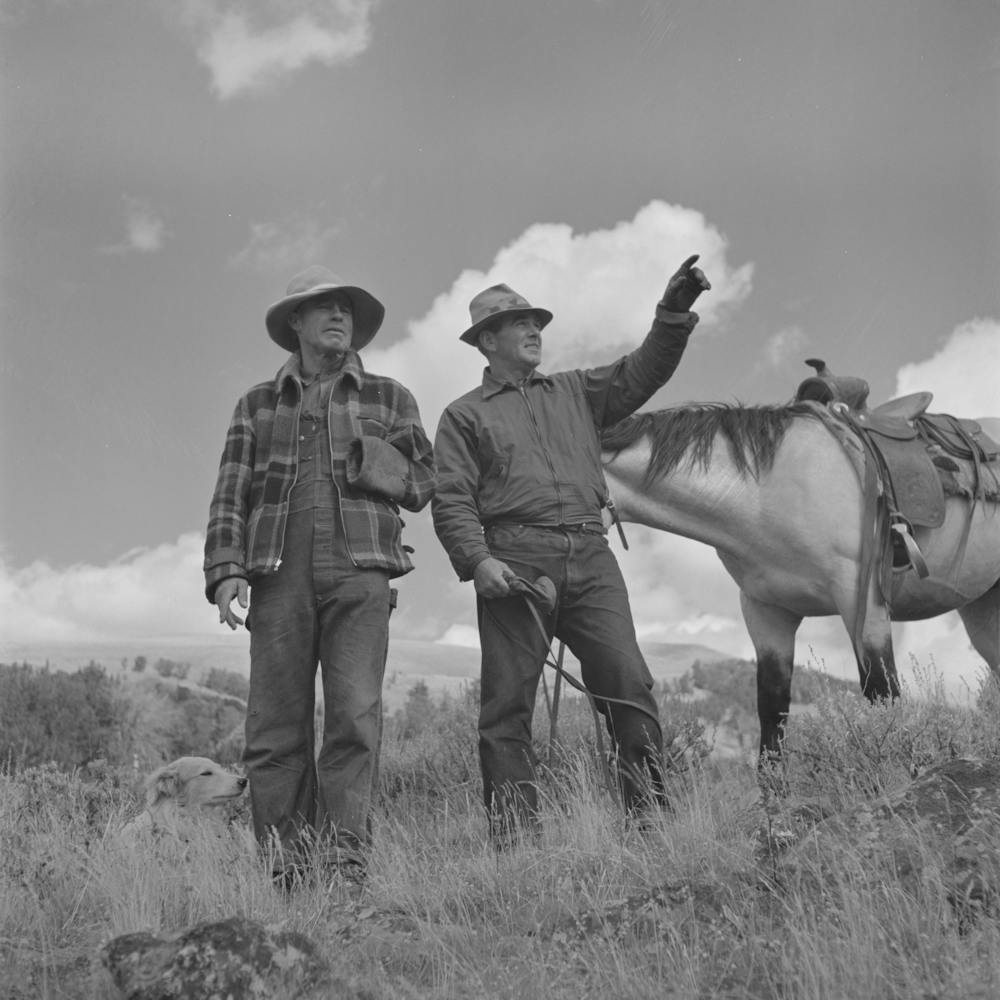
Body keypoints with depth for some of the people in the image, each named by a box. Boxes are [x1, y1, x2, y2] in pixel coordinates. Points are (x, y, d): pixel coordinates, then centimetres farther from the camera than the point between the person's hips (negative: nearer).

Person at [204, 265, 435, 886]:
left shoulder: (388, 398, 18)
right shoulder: (258, 405, 19)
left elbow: (423, 484, 14)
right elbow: (230, 495, 13)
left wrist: (366, 457, -2)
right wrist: (225, 569, -2)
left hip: (359, 571, -1)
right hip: (279, 575, 1)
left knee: (356, 713, -14)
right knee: (275, 725, -5)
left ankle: (346, 852, -14)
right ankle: (288, 865, -1)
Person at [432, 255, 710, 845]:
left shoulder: (577, 392, 25)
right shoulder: (464, 415, 13)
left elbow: (641, 374, 13)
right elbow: (451, 500, 2)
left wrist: (674, 313, -1)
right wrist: (477, 560, -14)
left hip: (590, 557, 3)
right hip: (515, 563, -3)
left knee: (629, 682, -8)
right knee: (508, 702, -3)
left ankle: (651, 813, -3)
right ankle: (514, 835, 2)